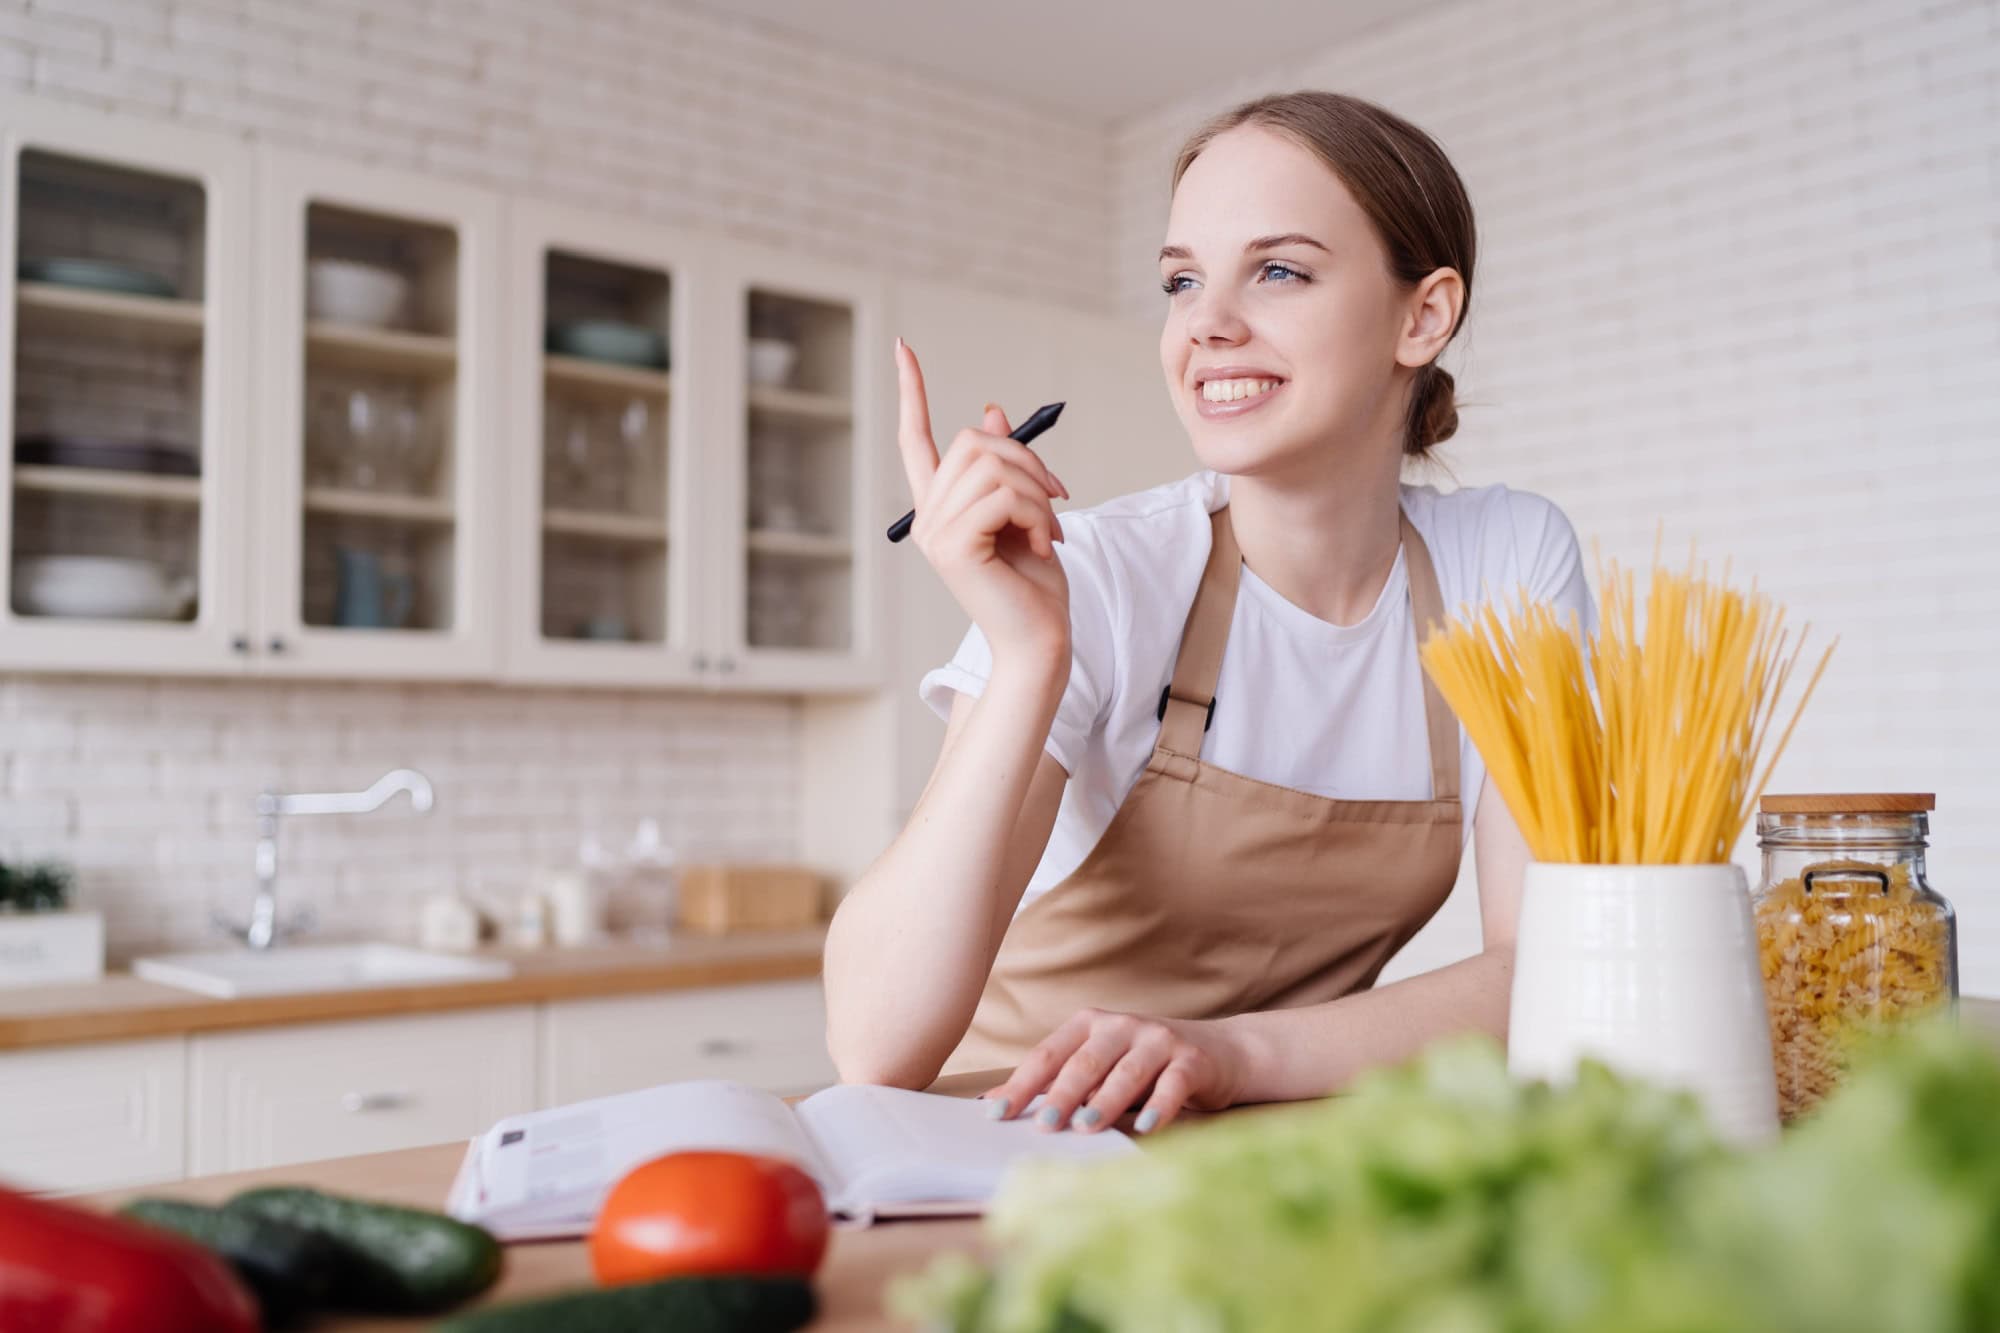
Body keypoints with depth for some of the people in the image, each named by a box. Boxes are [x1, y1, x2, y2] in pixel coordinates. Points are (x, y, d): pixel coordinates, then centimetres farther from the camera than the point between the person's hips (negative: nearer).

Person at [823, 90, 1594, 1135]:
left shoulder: (1510, 562, -5)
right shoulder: (1097, 579, -15)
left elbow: (1543, 969, -11)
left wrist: (1235, 1048, -25)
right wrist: (1027, 658, -31)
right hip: (1014, 1146, -3)